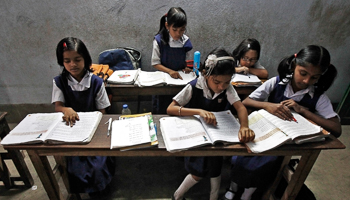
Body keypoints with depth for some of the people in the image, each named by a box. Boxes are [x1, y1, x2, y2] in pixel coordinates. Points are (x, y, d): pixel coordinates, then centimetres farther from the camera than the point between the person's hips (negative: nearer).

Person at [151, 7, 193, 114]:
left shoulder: (186, 41, -3)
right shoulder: (159, 40, -12)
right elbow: (155, 63, -10)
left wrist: (186, 68, -11)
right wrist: (169, 71, -23)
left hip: (180, 77, 3)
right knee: (161, 111, 8)